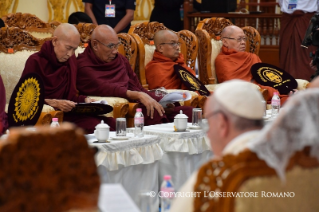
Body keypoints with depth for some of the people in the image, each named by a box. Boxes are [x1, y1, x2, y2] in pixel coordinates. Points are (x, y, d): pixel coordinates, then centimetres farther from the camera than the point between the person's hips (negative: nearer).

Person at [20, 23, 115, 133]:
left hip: (65, 114, 7)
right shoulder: (35, 61, -3)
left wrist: (84, 100, 1)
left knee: (110, 122, -21)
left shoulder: (70, 60, 16)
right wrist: (54, 103, -18)